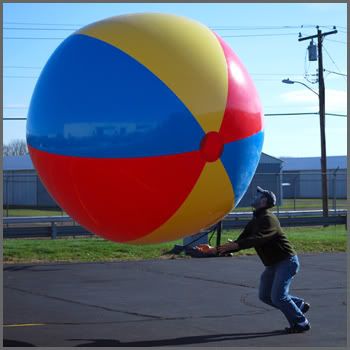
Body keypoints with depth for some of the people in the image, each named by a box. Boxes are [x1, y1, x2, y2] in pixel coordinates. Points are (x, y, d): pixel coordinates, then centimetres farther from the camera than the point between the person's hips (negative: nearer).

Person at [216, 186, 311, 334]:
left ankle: (301, 323, 1)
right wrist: (218, 250, -2)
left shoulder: (268, 219, -19)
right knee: (264, 295, 10)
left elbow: (258, 239, -34)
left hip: (287, 261, -10)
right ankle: (299, 305, 22)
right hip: (272, 264, 10)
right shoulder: (254, 222, 11)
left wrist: (235, 245, -42)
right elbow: (241, 240, 9)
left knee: (278, 296, -15)